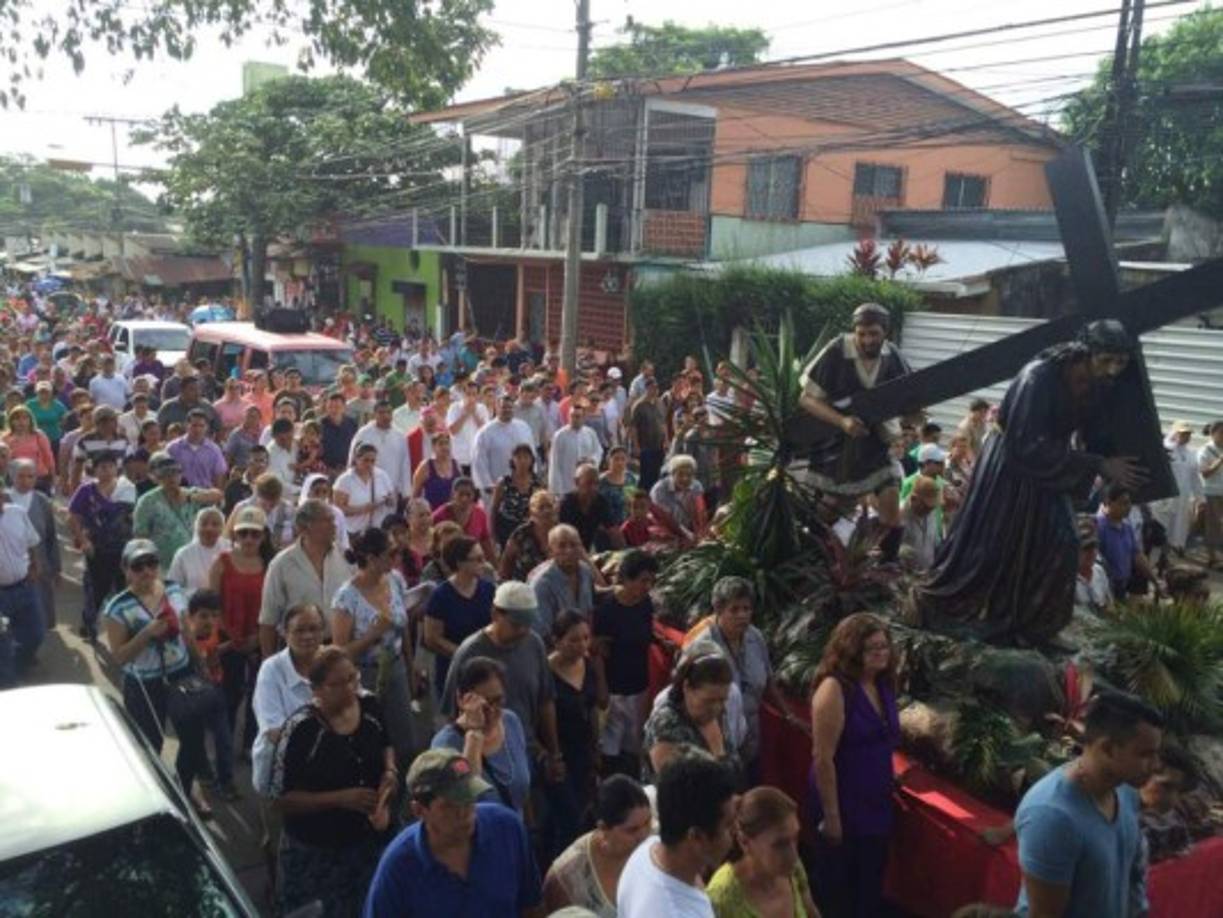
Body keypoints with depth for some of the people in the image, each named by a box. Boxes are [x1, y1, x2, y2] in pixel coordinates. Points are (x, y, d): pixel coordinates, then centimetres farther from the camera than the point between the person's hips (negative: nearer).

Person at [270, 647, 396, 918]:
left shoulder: (370, 706, -7)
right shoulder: (300, 729, -22)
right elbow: (283, 799, -17)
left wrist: (390, 772, -7)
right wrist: (340, 798, -25)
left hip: (371, 840, 5)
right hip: (316, 853, -4)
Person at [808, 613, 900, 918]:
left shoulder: (883, 685, 2)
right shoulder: (834, 689, -22)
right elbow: (823, 758, -22)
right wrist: (831, 815, -20)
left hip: (877, 803, 7)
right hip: (844, 807, -7)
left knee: (870, 887, 21)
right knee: (836, 890, 11)